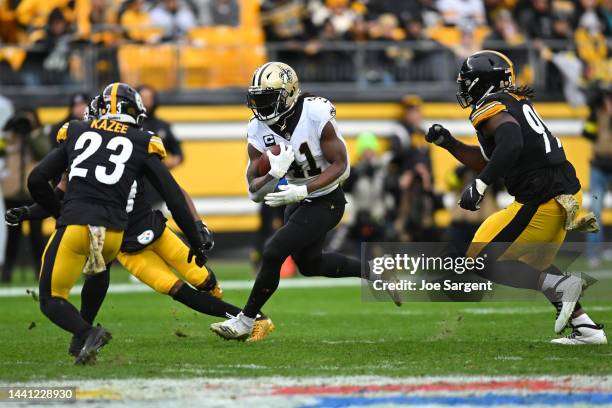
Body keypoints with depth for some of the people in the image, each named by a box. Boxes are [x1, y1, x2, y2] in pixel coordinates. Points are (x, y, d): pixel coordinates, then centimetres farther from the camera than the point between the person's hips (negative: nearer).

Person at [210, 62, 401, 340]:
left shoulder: (316, 116, -26)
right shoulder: (259, 132, -12)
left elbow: (341, 166, -22)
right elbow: (254, 191, -13)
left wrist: (301, 191, -32)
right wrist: (275, 174, -35)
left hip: (326, 202, -7)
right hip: (298, 202, 7)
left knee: (274, 253, -17)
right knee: (309, 264, 22)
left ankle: (245, 322, -4)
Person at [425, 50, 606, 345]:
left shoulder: (491, 109, -9)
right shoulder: (516, 103, 20)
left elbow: (511, 143, -31)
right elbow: (487, 162, 28)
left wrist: (480, 185, -33)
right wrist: (448, 143, 21)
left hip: (542, 199, -9)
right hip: (567, 192, 9)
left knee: (482, 261, -1)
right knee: (534, 265, 28)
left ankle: (560, 286, -14)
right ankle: (587, 328, 21)